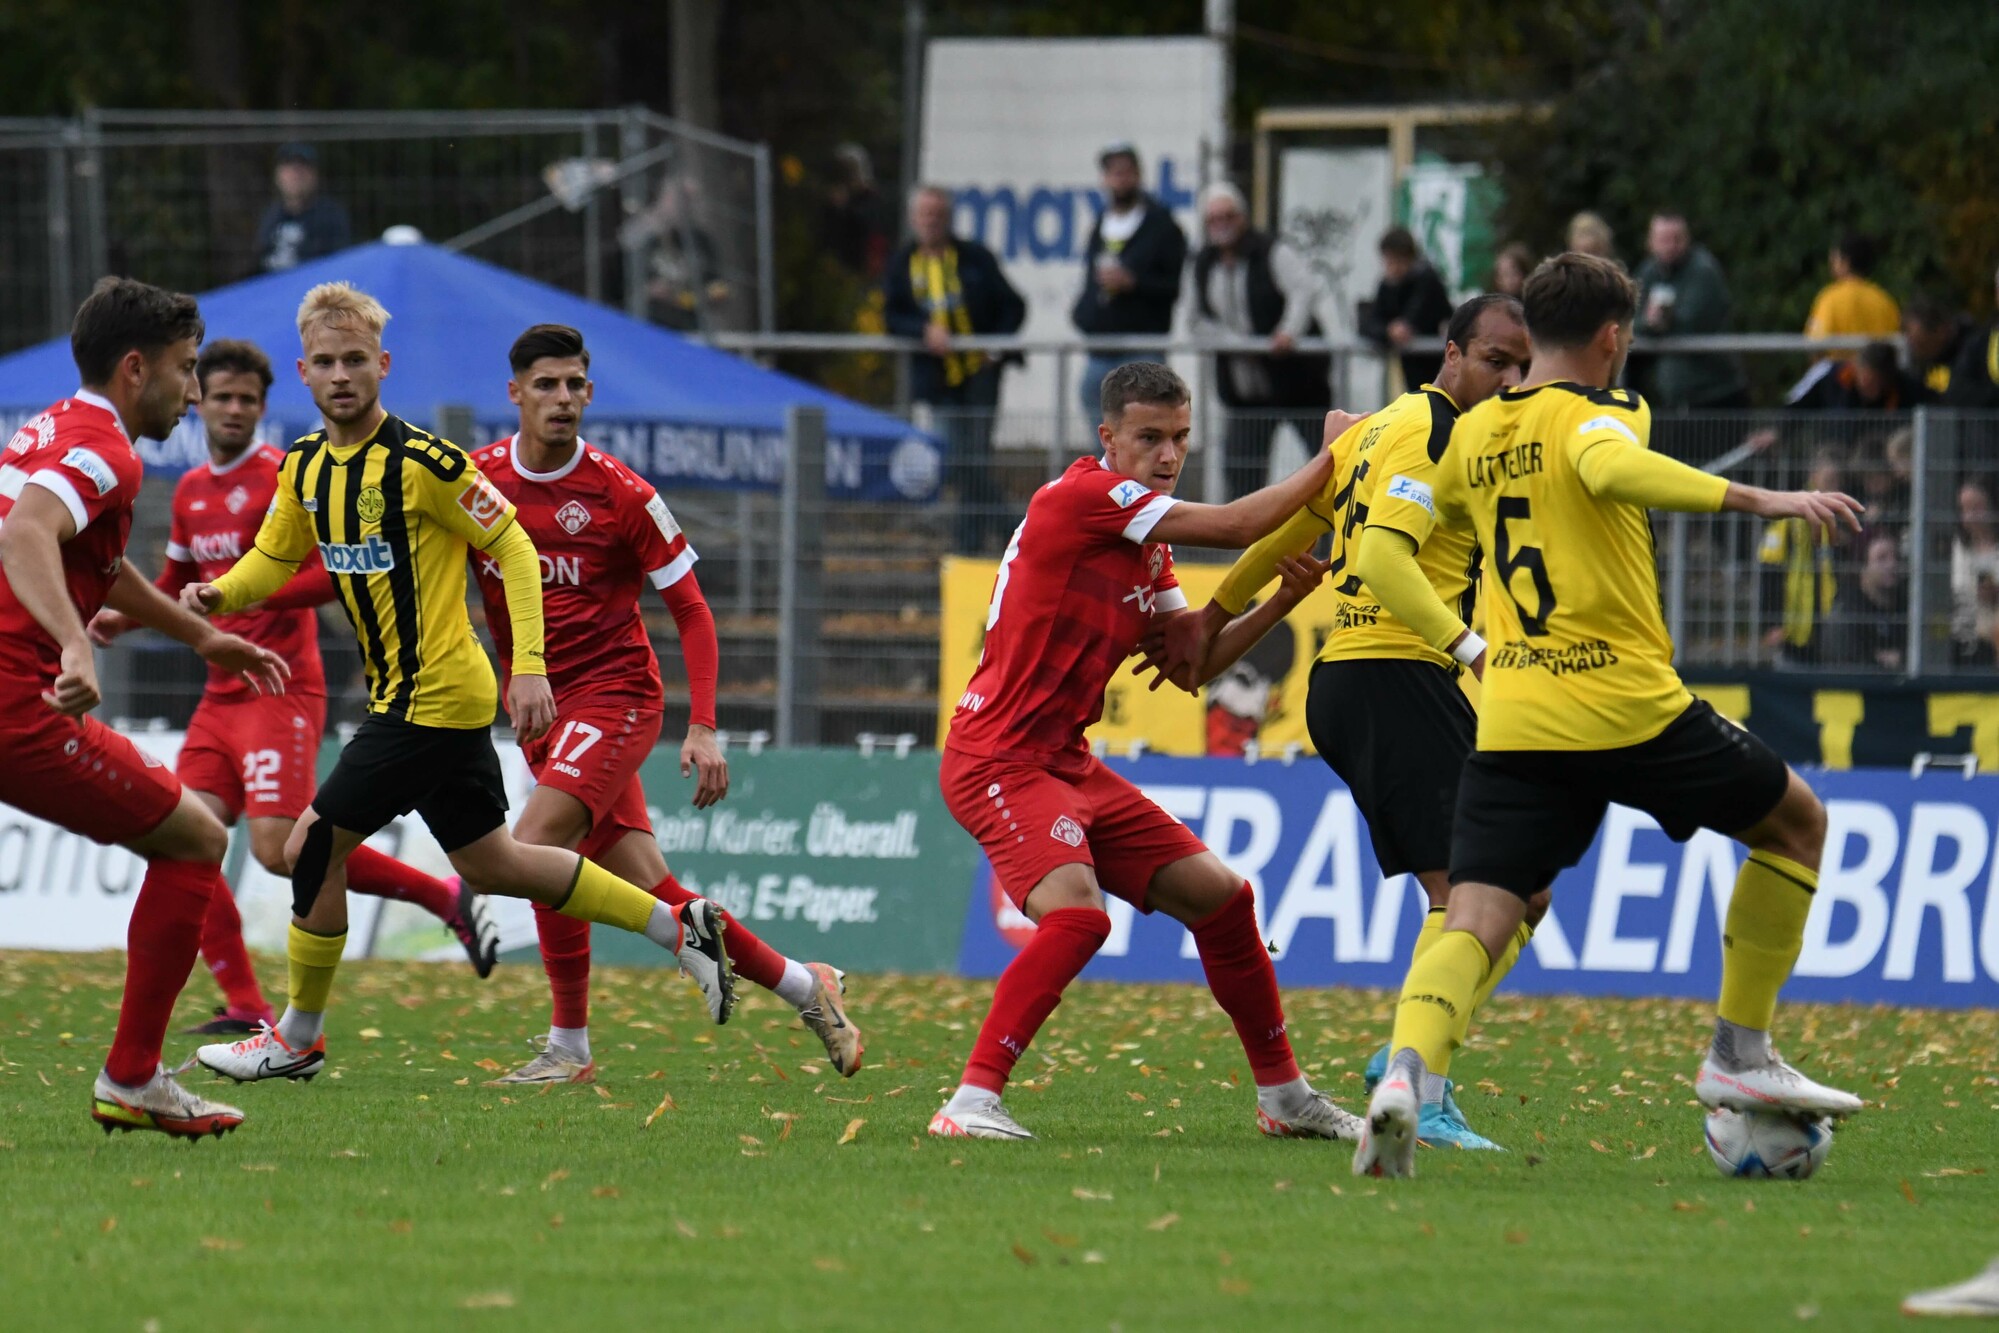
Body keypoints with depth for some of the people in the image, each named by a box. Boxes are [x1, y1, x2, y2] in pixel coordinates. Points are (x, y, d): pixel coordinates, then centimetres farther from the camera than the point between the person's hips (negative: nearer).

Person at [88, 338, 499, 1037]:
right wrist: (121, 617, 13)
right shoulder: (191, 491, 15)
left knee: (279, 848, -18)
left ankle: (445, 897, -2)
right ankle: (246, 1009, -1)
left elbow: (338, 571, -16)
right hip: (221, 696, 8)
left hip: (281, 693, -8)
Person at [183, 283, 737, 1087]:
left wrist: (529, 666, -21)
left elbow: (514, 549, -14)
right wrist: (218, 594, -6)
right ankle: (680, 928, 25)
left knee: (313, 847, -6)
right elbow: (272, 562, 17)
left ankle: (297, 1040, 9)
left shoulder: (421, 461, -17)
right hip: (406, 696, 9)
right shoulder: (305, 468, 6)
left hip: (434, 700, -9)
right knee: (489, 863, 16)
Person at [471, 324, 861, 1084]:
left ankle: (569, 1045, -11)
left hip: (614, 694, -4)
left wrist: (703, 728, -12)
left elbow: (691, 612, -4)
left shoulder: (620, 495, -9)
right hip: (535, 709, 4)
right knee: (645, 889, 1)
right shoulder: (475, 480, 0)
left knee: (536, 846, -23)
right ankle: (799, 985, 17)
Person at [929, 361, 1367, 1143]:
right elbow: (1234, 527, -16)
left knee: (1220, 896, 10)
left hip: (1066, 764, 10)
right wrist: (1329, 459, -5)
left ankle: (1284, 1096, 23)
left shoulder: (1147, 541, 15)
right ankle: (969, 1102, -25)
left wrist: (1281, 599, 1)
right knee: (1077, 914, -30)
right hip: (998, 761, -10)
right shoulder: (1082, 497, -14)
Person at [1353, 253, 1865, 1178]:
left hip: (1511, 719, 5)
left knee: (1475, 922, -3)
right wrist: (1758, 501, -32)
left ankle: (1407, 1070, -34)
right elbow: (1610, 469, -29)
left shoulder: (1475, 432, 14)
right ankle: (1739, 1055, 15)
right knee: (1795, 822, 17)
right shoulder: (1598, 411, -5)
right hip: (1626, 706, -5)